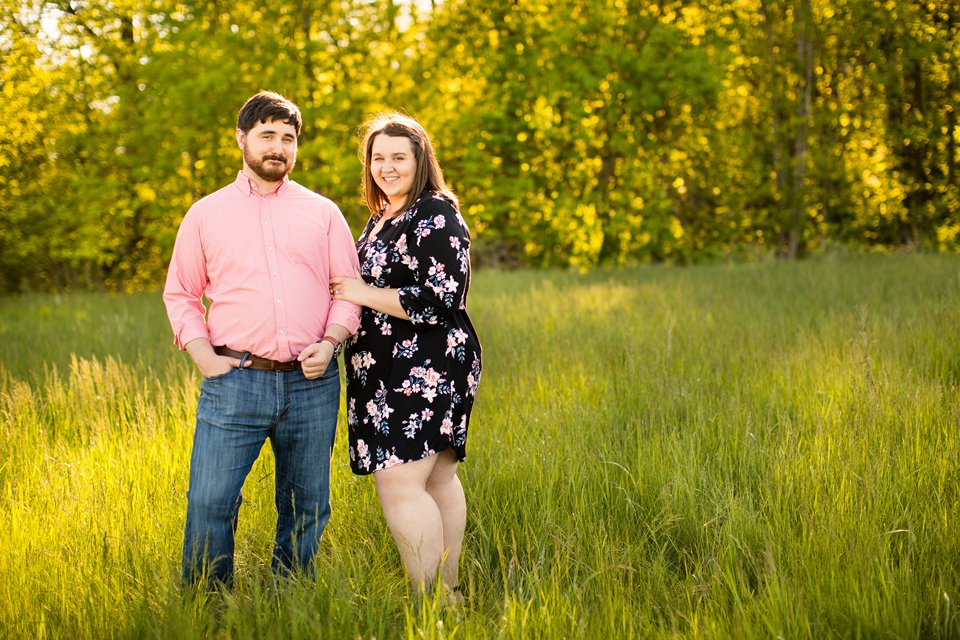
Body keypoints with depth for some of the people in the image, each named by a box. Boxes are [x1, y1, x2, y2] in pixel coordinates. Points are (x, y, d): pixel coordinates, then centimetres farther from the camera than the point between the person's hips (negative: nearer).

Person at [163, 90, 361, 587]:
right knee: (209, 504, -8)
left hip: (311, 383, 1)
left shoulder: (323, 213, 12)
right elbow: (179, 293, 13)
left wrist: (330, 342, -7)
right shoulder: (206, 215, 11)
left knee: (306, 509, 8)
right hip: (234, 381, -1)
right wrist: (203, 355, -2)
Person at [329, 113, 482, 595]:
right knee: (437, 481, 12)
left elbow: (441, 300, -20)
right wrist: (342, 297, 12)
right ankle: (446, 591, 18)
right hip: (393, 371, 10)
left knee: (399, 483, -14)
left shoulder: (436, 216, -11)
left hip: (426, 371, -10)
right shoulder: (381, 219, 18)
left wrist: (363, 293, -13)